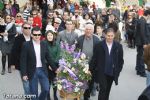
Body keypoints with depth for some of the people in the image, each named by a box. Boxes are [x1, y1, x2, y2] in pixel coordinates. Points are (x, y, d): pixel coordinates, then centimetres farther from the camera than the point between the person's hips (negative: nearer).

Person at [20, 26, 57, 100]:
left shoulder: (44, 45, 3)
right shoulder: (26, 45, -8)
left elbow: (48, 58, 10)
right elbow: (23, 60, -8)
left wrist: (54, 69, 9)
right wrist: (24, 74, -12)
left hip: (42, 70, 3)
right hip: (32, 71, -3)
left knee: (46, 89, 3)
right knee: (34, 92, 6)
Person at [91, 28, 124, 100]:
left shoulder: (118, 46, -1)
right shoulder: (99, 45, -5)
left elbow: (121, 60, 5)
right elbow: (94, 59, -2)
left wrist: (118, 71, 1)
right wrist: (91, 70, -2)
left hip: (112, 73, 3)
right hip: (101, 72, -2)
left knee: (107, 90, 15)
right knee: (103, 89, -9)